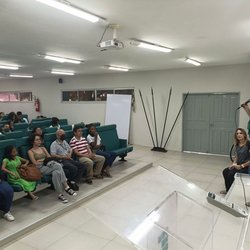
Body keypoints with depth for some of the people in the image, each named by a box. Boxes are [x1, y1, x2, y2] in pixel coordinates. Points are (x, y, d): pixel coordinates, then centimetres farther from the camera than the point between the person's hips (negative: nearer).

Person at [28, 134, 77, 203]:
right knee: (58, 166, -32)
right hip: (40, 168, -5)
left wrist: (49, 161, -7)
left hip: (49, 166, 5)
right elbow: (35, 163, -4)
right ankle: (67, 187, -29)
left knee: (56, 172, -34)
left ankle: (60, 194, -32)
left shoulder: (43, 148, 24)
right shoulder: (30, 151, 7)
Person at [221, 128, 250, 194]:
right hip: (238, 165, 7)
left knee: (231, 174, -21)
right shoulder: (237, 144, 6)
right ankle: (228, 190, 10)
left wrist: (242, 166, -17)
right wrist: (234, 163, -1)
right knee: (225, 171, -6)